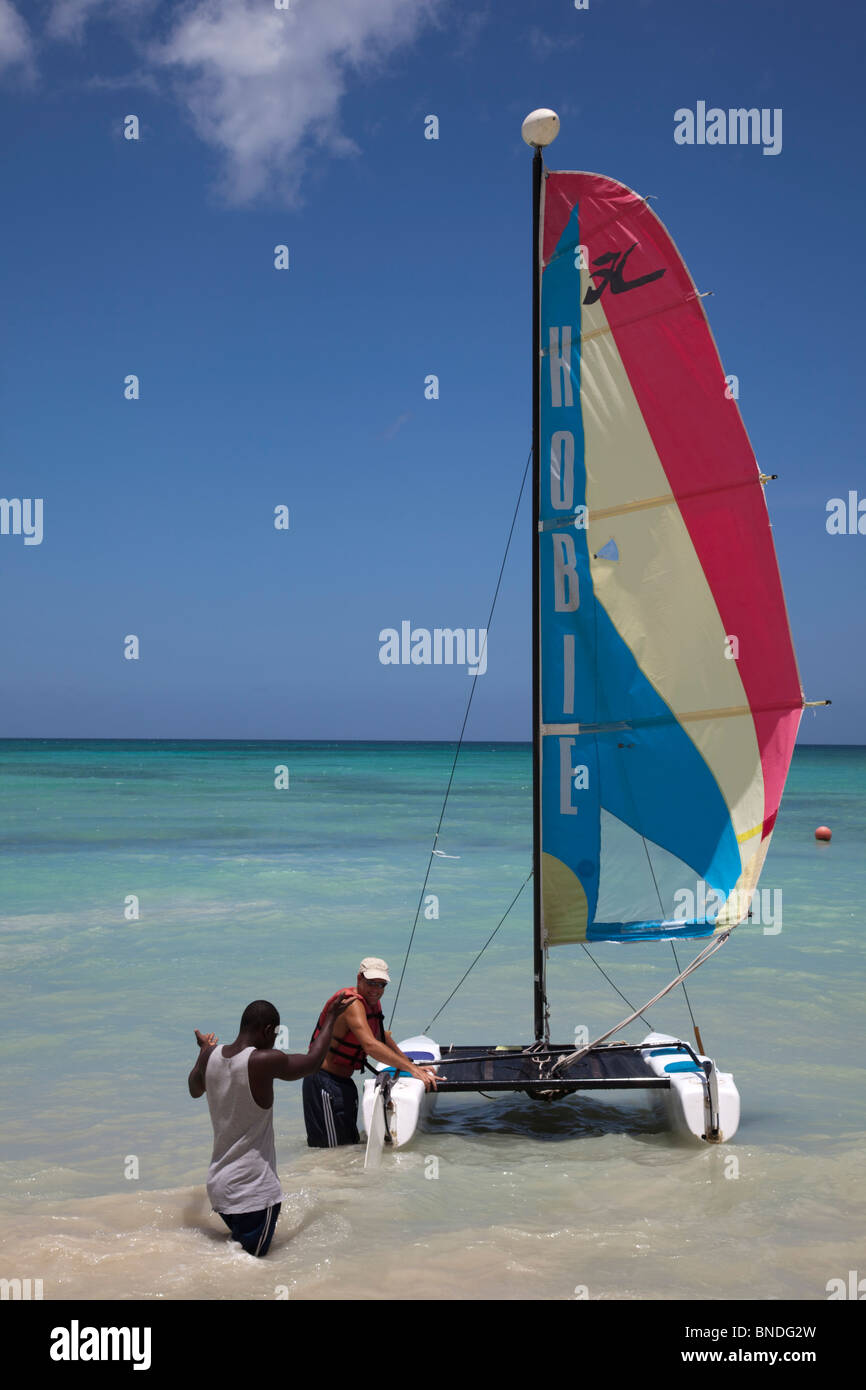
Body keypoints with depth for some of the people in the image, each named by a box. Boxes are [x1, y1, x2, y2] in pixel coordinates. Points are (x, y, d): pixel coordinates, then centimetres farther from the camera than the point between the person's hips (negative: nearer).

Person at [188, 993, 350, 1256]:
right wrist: (330, 1018, 12)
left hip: (218, 1184, 7)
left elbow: (194, 1090, 22)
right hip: (253, 1191, -7)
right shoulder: (265, 1061, -19)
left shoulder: (210, 1057, -1)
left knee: (238, 1249, 25)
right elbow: (313, 1061, -1)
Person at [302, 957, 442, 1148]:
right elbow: (371, 1046, -35)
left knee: (351, 1143, 17)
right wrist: (411, 1069, -36)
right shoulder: (352, 1003, -23)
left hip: (343, 1081, 11)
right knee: (332, 1150, -8)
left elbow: (383, 1037, 23)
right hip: (325, 1081, -10)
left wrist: (412, 1065, 15)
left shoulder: (373, 1003, 9)